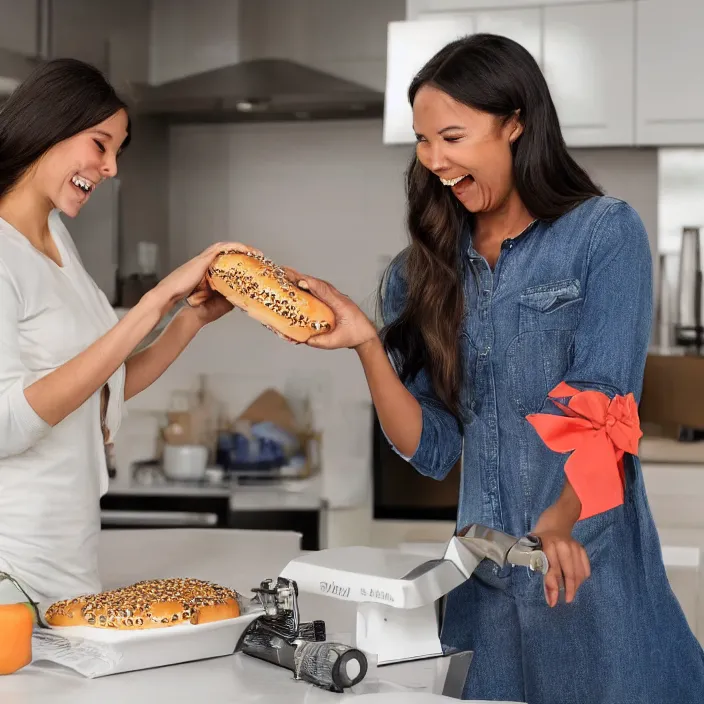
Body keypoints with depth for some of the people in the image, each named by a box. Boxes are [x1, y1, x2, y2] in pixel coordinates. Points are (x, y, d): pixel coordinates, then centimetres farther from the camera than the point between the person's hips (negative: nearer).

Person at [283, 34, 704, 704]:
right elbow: (431, 450, 3)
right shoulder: (424, 272, 7)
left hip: (592, 574, -3)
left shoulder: (604, 233, -3)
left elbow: (603, 408, -13)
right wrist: (366, 342, -11)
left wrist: (558, 522, -30)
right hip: (482, 589, 4)